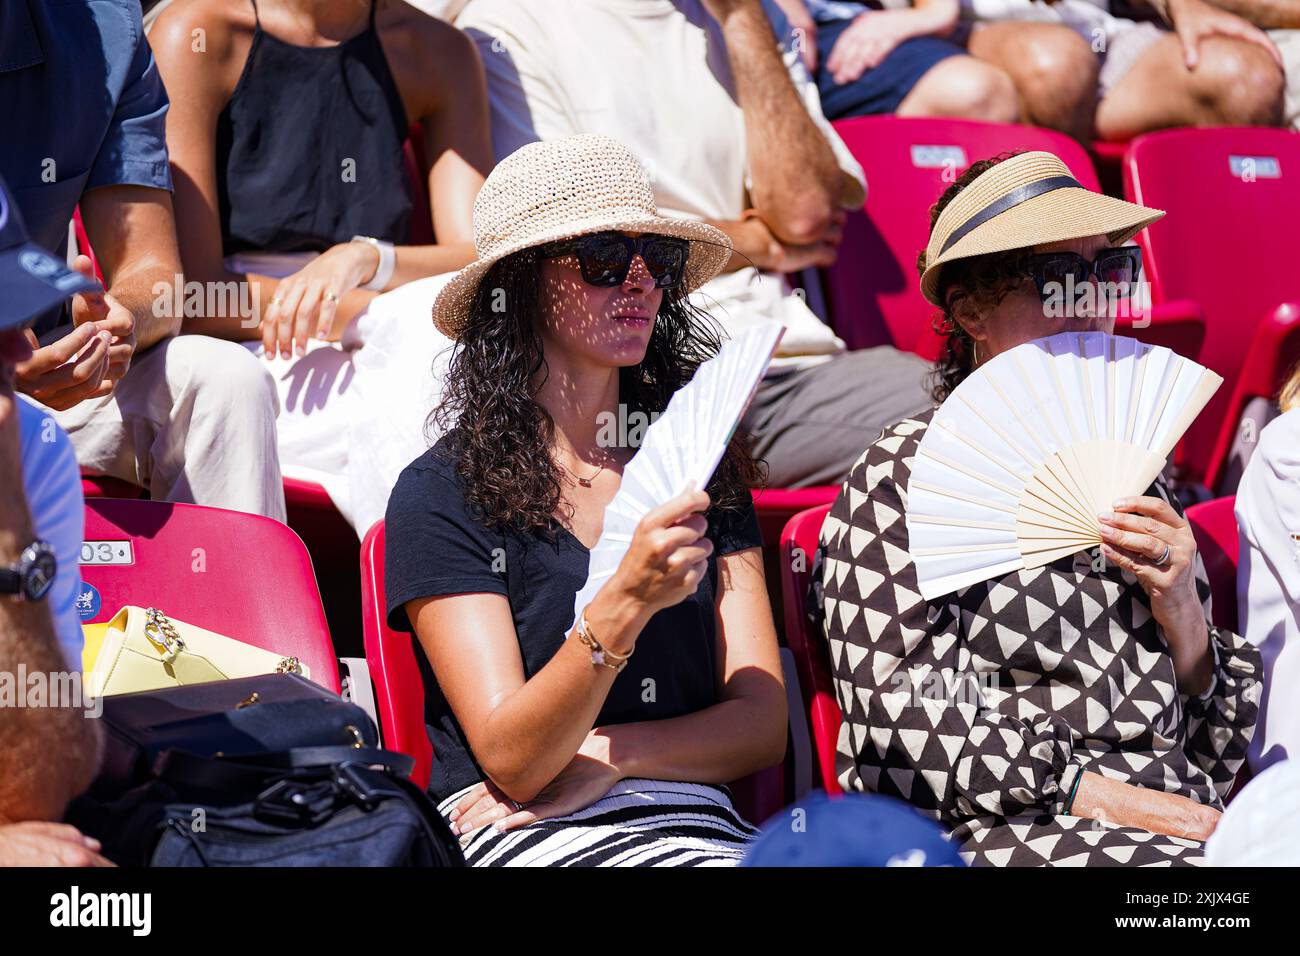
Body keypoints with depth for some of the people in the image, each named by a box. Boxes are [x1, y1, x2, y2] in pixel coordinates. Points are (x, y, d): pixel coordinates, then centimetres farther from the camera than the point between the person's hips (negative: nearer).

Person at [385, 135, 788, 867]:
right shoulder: (443, 495, 0)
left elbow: (763, 723, 10)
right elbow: (511, 763, -9)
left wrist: (603, 758, -8)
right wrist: (623, 605, -25)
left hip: (695, 821, 4)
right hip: (527, 833, -4)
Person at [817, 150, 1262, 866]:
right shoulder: (900, 476, 4)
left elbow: (1216, 752, 18)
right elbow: (898, 721, -7)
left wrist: (1182, 615, -1)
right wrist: (1095, 796, -15)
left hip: (1179, 825, 6)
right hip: (990, 833, -6)